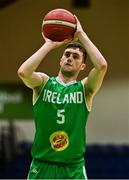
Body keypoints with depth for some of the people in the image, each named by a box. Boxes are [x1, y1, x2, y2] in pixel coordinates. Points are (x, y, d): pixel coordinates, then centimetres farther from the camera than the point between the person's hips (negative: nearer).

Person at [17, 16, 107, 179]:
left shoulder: (85, 88, 3)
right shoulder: (43, 83, 5)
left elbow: (101, 65, -17)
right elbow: (23, 72, -18)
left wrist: (81, 34, -9)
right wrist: (49, 44, -10)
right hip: (41, 166, 0)